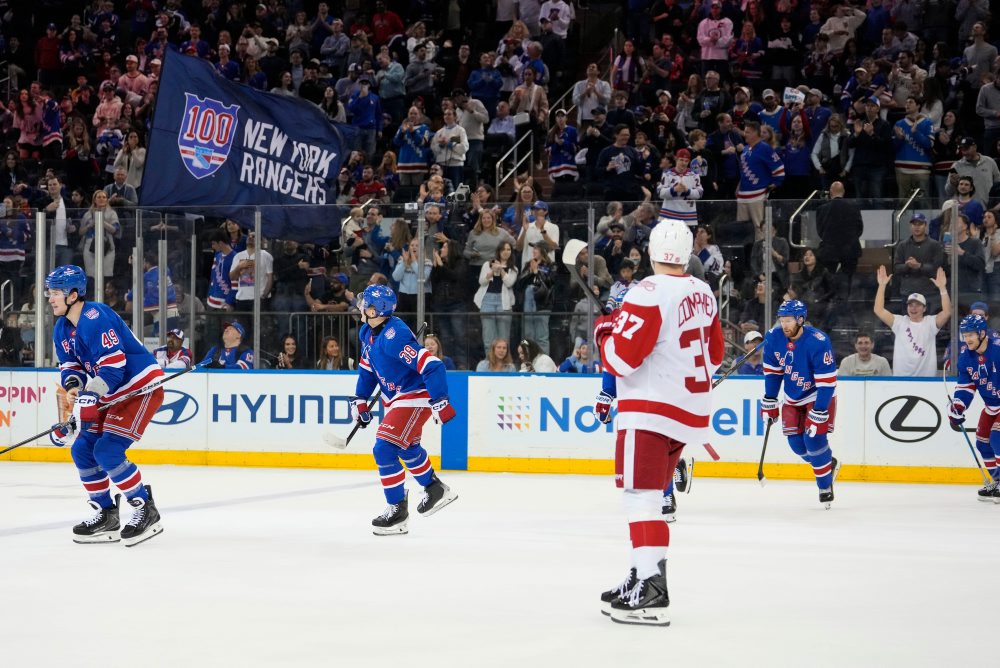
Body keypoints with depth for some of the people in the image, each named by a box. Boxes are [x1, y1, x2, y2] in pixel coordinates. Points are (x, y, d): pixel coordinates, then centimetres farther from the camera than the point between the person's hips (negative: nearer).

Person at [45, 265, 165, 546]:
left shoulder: (96, 318, -23)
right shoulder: (62, 329, 8)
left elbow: (112, 367, -28)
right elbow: (70, 365, 12)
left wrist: (88, 398, -31)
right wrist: (72, 384, -11)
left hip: (141, 390, -10)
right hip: (112, 396, 10)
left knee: (107, 451, -18)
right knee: (82, 449, 6)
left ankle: (146, 512, -8)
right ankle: (106, 515, 16)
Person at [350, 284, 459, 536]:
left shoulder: (394, 336, -29)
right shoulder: (368, 332, 1)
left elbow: (431, 365, -33)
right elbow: (367, 367, 18)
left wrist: (440, 401, -32)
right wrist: (359, 400, 12)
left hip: (415, 397, -11)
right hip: (396, 397, 11)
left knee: (385, 449, -17)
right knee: (405, 448, 27)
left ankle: (397, 510, -7)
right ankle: (436, 490, 48)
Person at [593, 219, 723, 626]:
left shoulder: (649, 294, -16)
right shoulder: (703, 294, 9)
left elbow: (620, 356, -18)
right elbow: (713, 355, 19)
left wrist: (604, 330, 0)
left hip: (650, 410, -9)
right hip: (691, 409, 9)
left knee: (641, 496, -10)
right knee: (649, 496, 18)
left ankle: (650, 592, -18)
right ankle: (642, 577, 22)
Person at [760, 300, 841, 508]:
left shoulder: (818, 342, -29)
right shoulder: (774, 338, -13)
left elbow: (827, 381, -27)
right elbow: (772, 371, 2)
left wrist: (818, 413, -29)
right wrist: (769, 402, 2)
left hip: (819, 395, -5)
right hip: (793, 397, 5)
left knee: (814, 439, -17)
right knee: (796, 443, -1)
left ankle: (825, 486, 0)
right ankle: (829, 464, 27)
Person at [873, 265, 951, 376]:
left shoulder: (930, 323, 1)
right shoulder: (900, 322, 4)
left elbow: (947, 312, -15)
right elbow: (878, 310, -4)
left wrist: (942, 288, -22)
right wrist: (882, 285, -10)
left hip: (926, 380, -1)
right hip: (901, 379, 1)